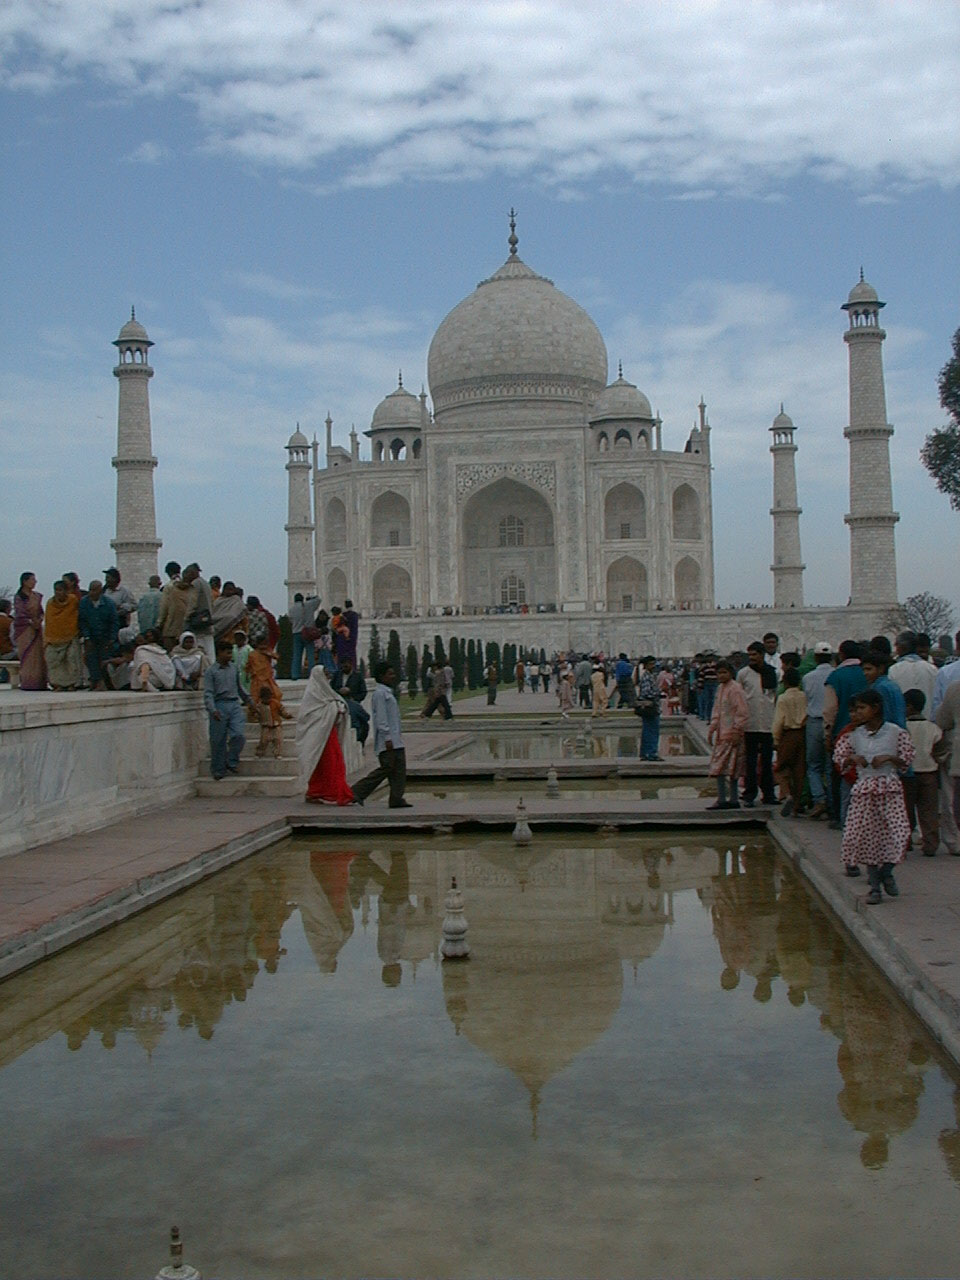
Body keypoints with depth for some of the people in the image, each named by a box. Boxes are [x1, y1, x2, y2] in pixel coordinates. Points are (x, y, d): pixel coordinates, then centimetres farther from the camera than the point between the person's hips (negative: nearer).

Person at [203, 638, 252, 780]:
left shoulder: (233, 668, 12)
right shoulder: (211, 671, -2)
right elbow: (208, 693, -8)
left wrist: (248, 699, 33)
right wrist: (212, 710, -21)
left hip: (235, 705, 4)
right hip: (220, 706, -4)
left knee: (239, 735, -12)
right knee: (218, 741, 2)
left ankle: (232, 762, 8)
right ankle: (218, 771, 15)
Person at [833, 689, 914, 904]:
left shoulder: (896, 732, -1)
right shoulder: (854, 735, 6)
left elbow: (907, 760, 2)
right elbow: (839, 757, 10)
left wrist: (889, 758, -14)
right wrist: (853, 758, -9)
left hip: (889, 789, -2)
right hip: (864, 790, 2)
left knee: (899, 833, -13)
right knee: (866, 837, 0)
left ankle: (886, 873, 15)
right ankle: (875, 886, 13)